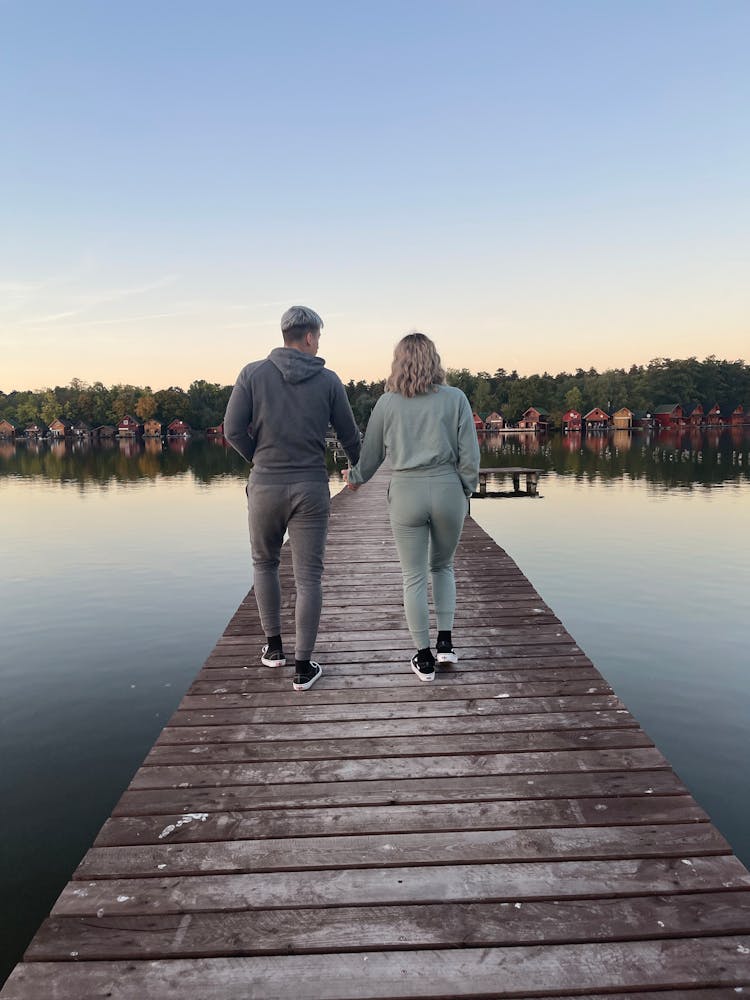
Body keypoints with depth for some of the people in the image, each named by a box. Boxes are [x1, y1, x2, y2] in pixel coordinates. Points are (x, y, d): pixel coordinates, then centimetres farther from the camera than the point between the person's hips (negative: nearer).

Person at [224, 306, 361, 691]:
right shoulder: (329, 380, 1)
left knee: (265, 563, 23)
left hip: (265, 486, 1)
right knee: (308, 578, 5)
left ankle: (274, 645, 30)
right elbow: (349, 435, 8)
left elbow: (233, 430, -6)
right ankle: (302, 667, 8)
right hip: (311, 488, 0)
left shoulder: (252, 373, -1)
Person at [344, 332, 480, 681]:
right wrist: (465, 491, 11)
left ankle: (424, 658, 15)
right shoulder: (455, 399, 0)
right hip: (448, 490, 1)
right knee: (442, 566, 22)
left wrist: (354, 478, 30)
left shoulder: (387, 403, 2)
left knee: (414, 577, 9)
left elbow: (371, 453, 11)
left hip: (406, 493, -1)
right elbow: (469, 455, -3)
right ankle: (446, 642, 20)